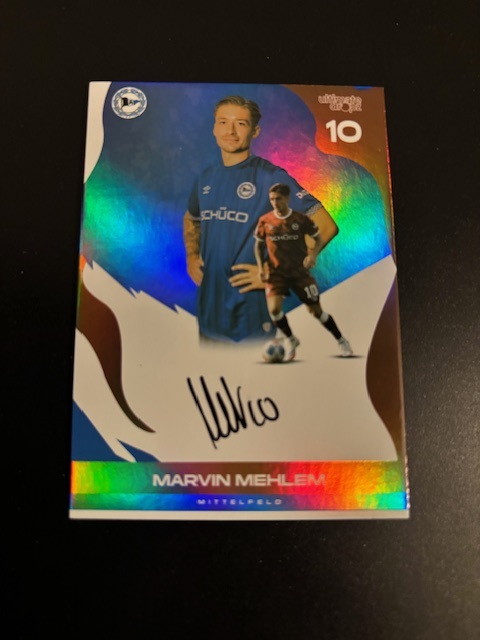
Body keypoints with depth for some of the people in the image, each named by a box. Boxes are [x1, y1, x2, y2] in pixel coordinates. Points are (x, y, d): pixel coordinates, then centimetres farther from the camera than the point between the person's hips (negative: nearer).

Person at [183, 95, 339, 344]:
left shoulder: (271, 177, -11)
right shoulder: (205, 178, 7)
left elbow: (325, 226, -16)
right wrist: (191, 256, 9)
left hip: (251, 315, -6)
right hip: (208, 309, 6)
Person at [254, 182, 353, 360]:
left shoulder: (301, 219, -7)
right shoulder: (265, 221, -4)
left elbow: (319, 239, 3)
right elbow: (259, 245, 10)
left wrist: (312, 255, -16)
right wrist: (260, 267, -4)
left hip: (300, 271, -1)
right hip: (276, 273, 1)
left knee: (315, 310, 5)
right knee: (274, 308, -21)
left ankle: (341, 340, 28)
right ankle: (290, 339, 8)